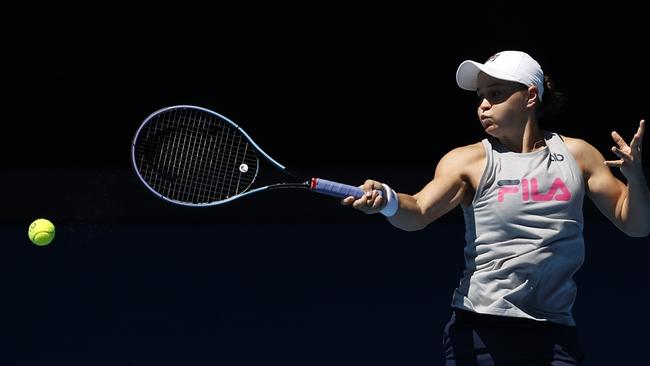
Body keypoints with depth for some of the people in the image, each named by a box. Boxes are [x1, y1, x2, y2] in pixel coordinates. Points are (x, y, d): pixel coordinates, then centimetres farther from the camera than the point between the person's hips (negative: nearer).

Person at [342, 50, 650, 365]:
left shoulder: (576, 154, 9)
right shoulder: (468, 161, 3)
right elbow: (419, 212, -13)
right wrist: (387, 200, -36)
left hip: (553, 334, 2)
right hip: (479, 328, -2)